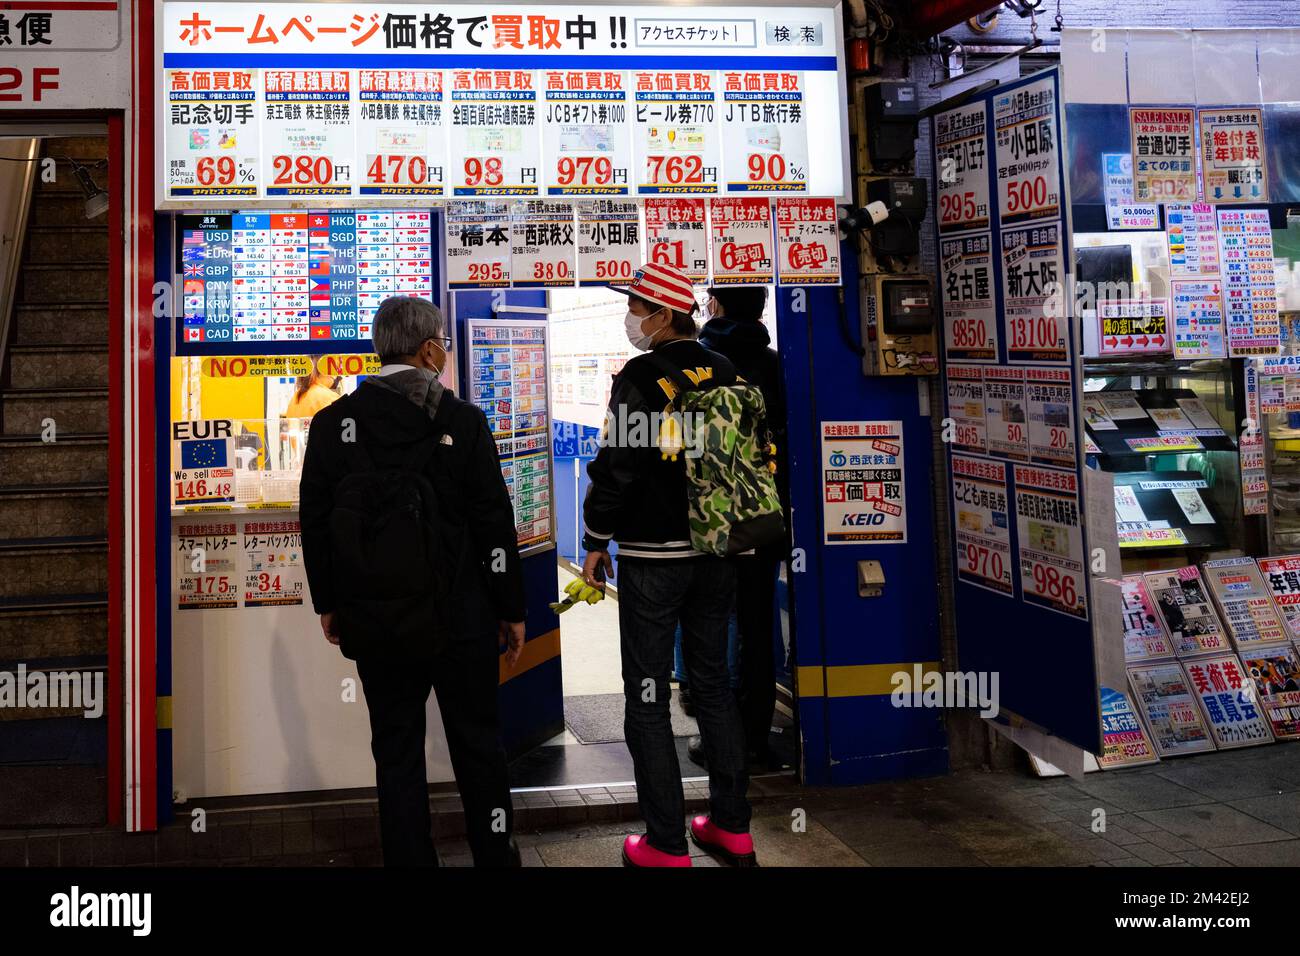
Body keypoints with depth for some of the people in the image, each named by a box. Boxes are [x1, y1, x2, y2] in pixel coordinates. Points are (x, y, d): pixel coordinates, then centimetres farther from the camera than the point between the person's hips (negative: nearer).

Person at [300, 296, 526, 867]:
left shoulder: (333, 423, -2)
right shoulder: (462, 422, -9)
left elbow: (315, 523, 3)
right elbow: (494, 524, -7)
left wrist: (327, 602, 15)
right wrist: (512, 610, 1)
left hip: (374, 621, 2)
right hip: (461, 620, -1)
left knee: (396, 750, 12)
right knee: (478, 741, 13)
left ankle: (409, 858, 21)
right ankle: (494, 853, 25)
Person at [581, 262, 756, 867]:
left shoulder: (640, 378, -13)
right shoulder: (725, 373, 7)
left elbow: (617, 466, -16)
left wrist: (596, 543, -4)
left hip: (653, 557, -7)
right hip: (717, 554, 7)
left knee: (647, 698, 2)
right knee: (712, 683, 16)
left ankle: (666, 845, 7)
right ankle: (732, 829, 24)